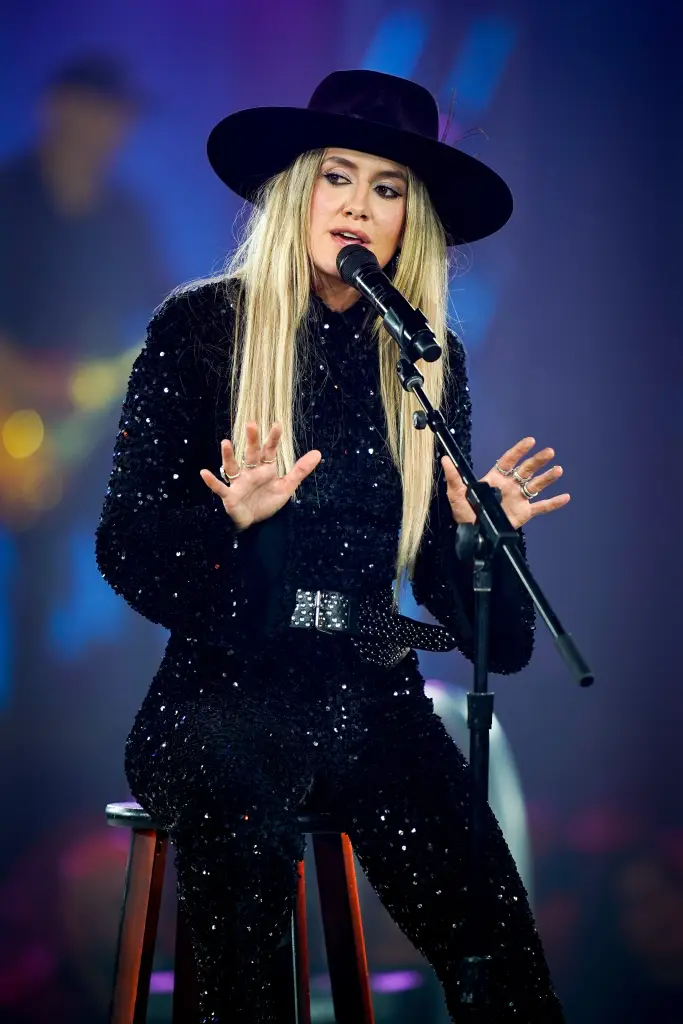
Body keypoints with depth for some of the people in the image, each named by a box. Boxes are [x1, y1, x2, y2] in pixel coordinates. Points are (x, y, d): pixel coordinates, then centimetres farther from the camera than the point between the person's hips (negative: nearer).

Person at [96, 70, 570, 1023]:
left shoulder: (432, 359, 12)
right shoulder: (199, 329, 3)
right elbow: (126, 545, -1)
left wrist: (479, 530, -4)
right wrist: (232, 522, -18)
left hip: (369, 692, 2)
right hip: (225, 685, -2)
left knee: (490, 934, -22)